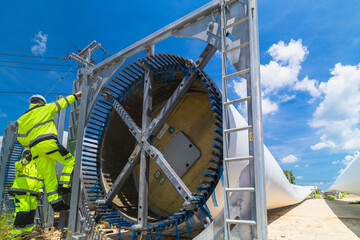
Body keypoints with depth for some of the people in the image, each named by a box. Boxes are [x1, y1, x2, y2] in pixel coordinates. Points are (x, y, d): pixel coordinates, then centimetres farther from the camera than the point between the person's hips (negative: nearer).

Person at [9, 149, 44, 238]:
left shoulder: (37, 167, 18)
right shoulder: (21, 164, 6)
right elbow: (18, 166, -21)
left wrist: (40, 191, 8)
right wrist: (25, 160, -41)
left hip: (33, 195, 5)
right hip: (21, 193, -5)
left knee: (31, 213, 9)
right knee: (23, 211, -14)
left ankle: (26, 231, 21)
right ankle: (17, 233, -3)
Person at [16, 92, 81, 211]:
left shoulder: (22, 119, 24)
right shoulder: (45, 108, 11)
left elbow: (21, 138, 23)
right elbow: (61, 103, 18)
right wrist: (75, 95, 29)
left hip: (35, 150, 6)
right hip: (48, 143, -6)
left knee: (49, 176, 5)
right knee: (70, 161, 3)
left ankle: (55, 202, 0)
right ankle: (63, 186, -13)